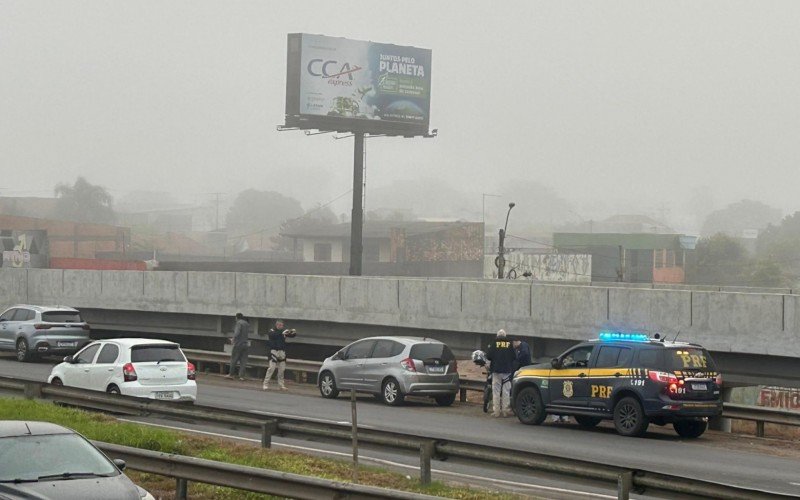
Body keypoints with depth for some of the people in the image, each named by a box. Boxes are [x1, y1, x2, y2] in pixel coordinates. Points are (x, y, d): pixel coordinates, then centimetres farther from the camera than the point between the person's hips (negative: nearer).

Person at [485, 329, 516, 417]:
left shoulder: (494, 343, -4)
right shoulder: (509, 344, 0)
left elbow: (489, 356, -7)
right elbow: (514, 357, 3)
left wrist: (488, 349, 14)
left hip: (496, 370, -1)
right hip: (507, 370, 1)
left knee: (496, 391, 2)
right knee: (506, 391, 6)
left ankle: (496, 411, -1)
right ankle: (506, 411, 5)